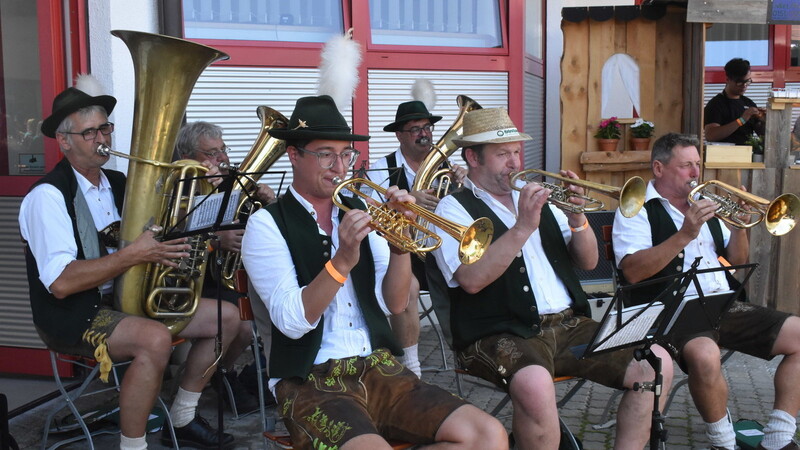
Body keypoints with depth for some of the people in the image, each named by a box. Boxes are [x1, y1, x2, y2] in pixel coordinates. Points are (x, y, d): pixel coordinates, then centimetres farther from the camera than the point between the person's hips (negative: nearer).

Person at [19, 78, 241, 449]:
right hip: (73, 313, -8)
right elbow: (61, 283, -25)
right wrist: (133, 255, -28)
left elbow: (150, 239, 11)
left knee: (225, 317, 1)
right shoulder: (49, 196, -15)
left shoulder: (118, 183, 10)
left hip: (129, 296, 8)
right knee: (155, 339, -35)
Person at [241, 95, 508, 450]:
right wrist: (342, 261, -26)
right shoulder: (266, 224, -2)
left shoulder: (358, 213, 13)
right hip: (311, 381, -5)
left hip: (379, 368, 5)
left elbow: (394, 304, 5)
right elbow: (291, 322, -14)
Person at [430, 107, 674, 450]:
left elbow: (588, 262, 15)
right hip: (502, 334, -6)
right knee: (534, 383, -37)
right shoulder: (454, 208, 1)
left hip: (569, 325, 6)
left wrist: (577, 219, -3)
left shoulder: (535, 198, 19)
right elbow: (472, 280, -17)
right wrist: (522, 228, -20)